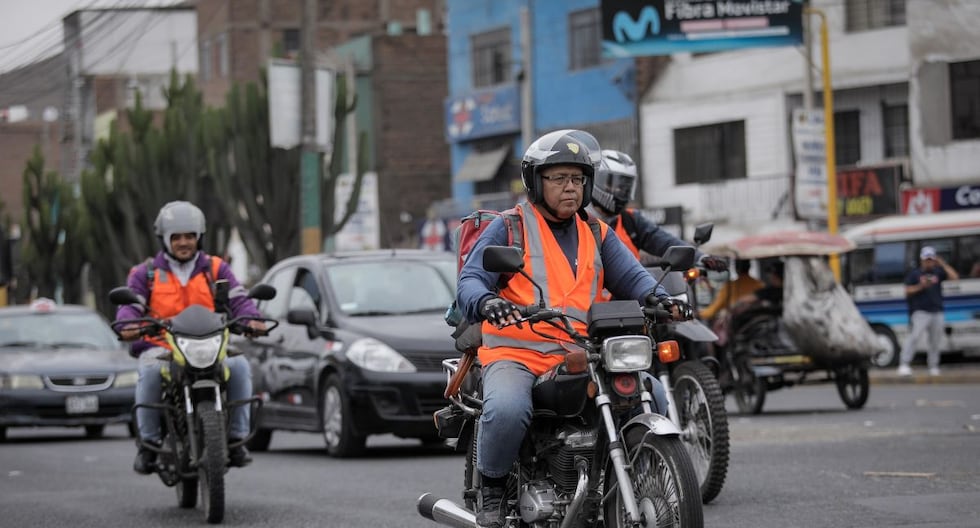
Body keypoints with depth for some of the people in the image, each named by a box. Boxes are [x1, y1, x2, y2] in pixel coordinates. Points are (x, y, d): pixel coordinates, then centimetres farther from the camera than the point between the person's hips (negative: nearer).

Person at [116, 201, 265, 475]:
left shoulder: (216, 269, 14)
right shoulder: (145, 273, 11)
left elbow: (238, 299, 2)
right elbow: (130, 304, -1)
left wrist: (252, 318, -21)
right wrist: (127, 324, -25)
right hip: (160, 346, -1)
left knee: (239, 366, -29)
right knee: (150, 371, -36)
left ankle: (236, 438, -17)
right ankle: (148, 443, -23)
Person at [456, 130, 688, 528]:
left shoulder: (598, 234, 19)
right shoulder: (507, 229, 5)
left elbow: (630, 275, 7)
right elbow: (470, 280, -5)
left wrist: (657, 298, -16)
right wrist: (485, 302, -29)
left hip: (581, 357, 4)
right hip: (515, 355, -4)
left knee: (650, 395, -16)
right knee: (507, 410, -35)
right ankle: (491, 489, -9)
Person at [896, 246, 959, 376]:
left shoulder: (938, 272, 13)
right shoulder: (914, 274, 6)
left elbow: (954, 277, 2)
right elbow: (908, 291, 1)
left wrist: (943, 264, -3)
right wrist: (920, 286, -15)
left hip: (937, 312, 4)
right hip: (920, 312, -4)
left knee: (935, 341, 7)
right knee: (915, 336, -19)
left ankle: (933, 367, 16)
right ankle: (904, 364, -23)